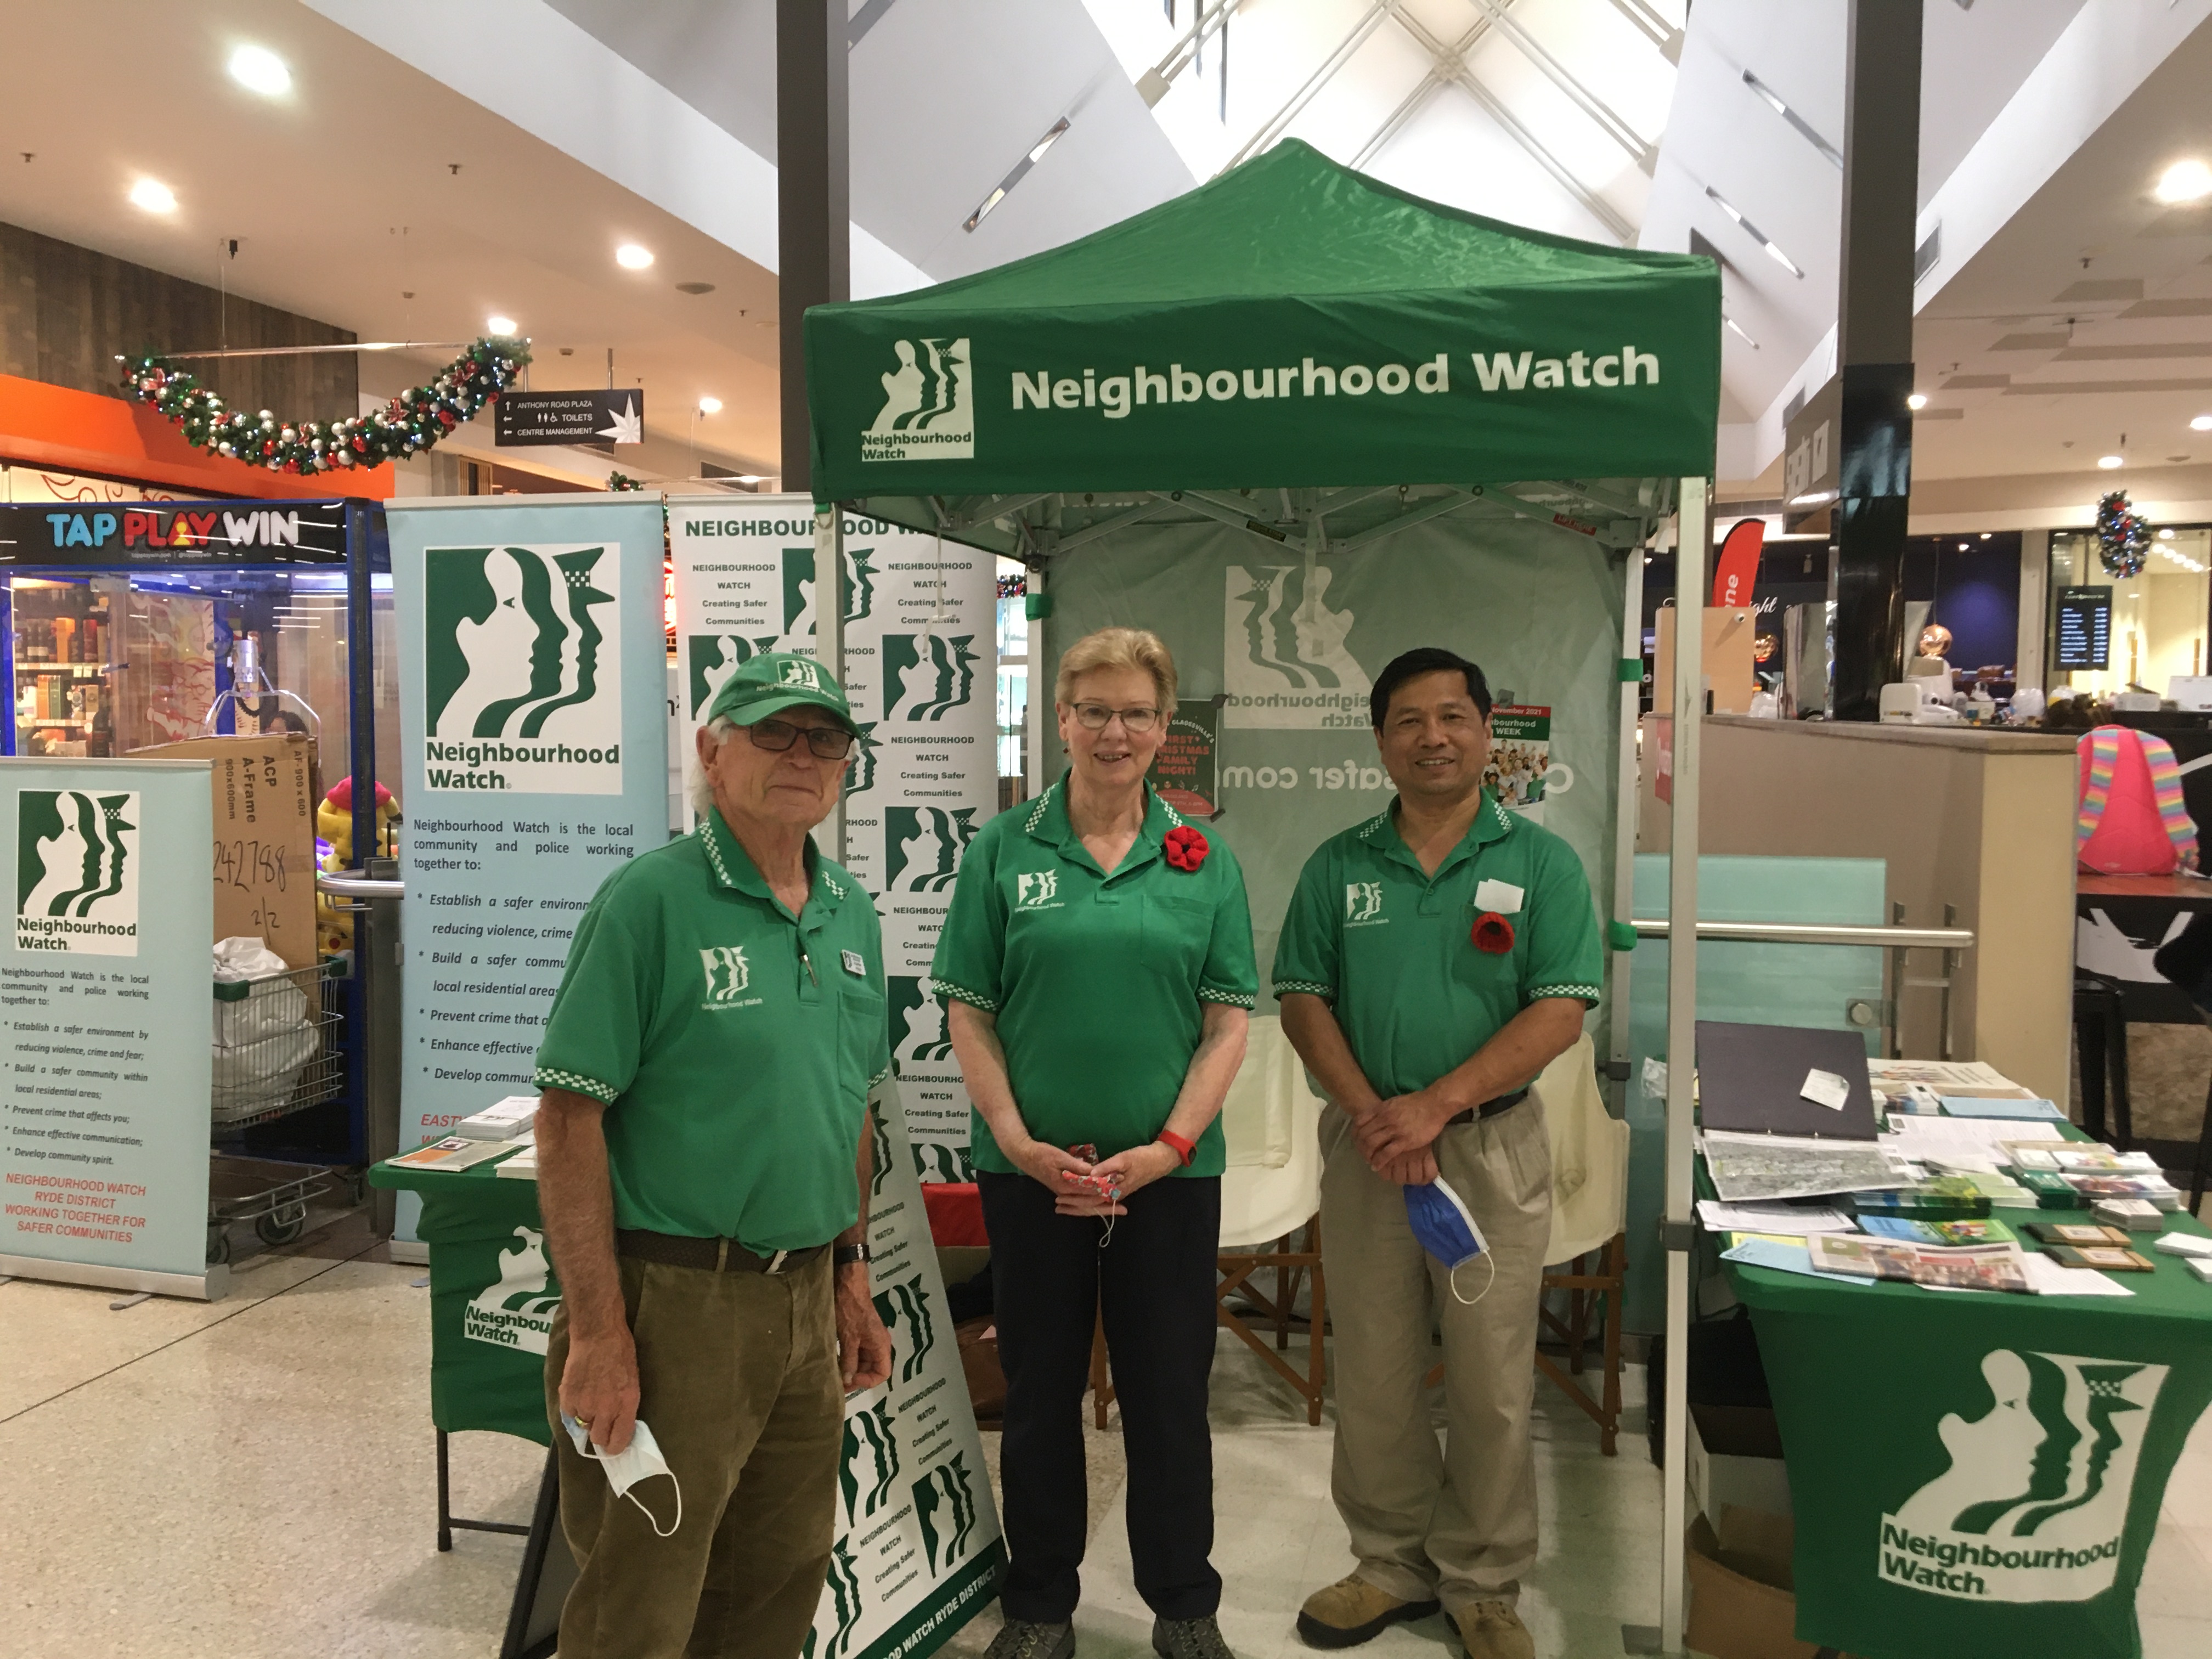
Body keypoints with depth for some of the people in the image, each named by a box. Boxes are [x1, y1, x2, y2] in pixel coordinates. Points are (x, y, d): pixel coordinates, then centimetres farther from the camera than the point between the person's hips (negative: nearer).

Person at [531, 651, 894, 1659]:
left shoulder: (852, 915, 8)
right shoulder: (651, 900, -13)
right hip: (674, 1303, -6)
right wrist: (598, 1332, -18)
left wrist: (851, 1279, 15)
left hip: (805, 1301, 6)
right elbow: (571, 1117, -16)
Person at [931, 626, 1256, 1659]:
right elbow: (969, 1013, -1)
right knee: (1041, 1389, 12)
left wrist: (1169, 1147, -10)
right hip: (1031, 1171, 0)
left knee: (1169, 1391, 10)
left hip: (1169, 1173, 0)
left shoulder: (1204, 862, 2)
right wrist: (1020, 1143, -10)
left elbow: (1228, 1022, 0)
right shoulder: (1003, 851, 0)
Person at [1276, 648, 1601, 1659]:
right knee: (1372, 1376, 11)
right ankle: (1392, 1565, 30)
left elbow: (1560, 1012, -8)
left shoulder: (1541, 864, -1)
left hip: (1493, 1147, -2)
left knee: (1492, 1385, 7)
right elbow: (1304, 1003, 2)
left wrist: (1437, 1103, -18)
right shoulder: (1337, 867, 5)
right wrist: (1367, 1112, -13)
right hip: (1364, 1147, 2)